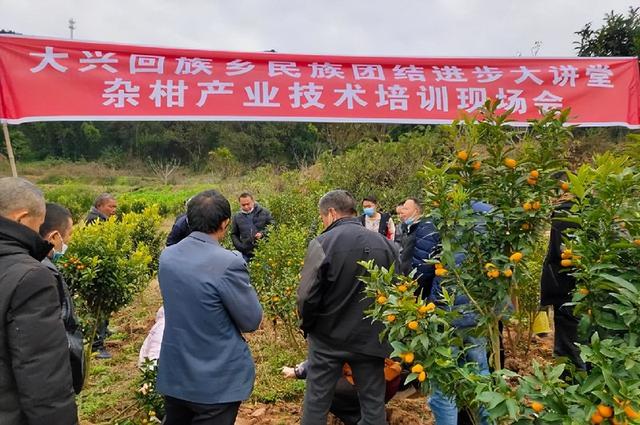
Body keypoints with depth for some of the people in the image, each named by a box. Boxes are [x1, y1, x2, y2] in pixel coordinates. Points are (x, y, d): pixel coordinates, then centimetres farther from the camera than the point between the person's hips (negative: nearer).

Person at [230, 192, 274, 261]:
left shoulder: (264, 212, 1)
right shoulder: (237, 216, 8)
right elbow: (234, 234, 16)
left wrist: (262, 233, -15)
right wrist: (239, 246, 0)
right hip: (246, 254, 2)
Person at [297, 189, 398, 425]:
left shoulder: (322, 243, -16)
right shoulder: (385, 244, -3)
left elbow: (307, 295, -16)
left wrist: (306, 326, 2)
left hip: (328, 337, -3)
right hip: (371, 337, 3)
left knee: (316, 401, 13)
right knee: (373, 403, 15)